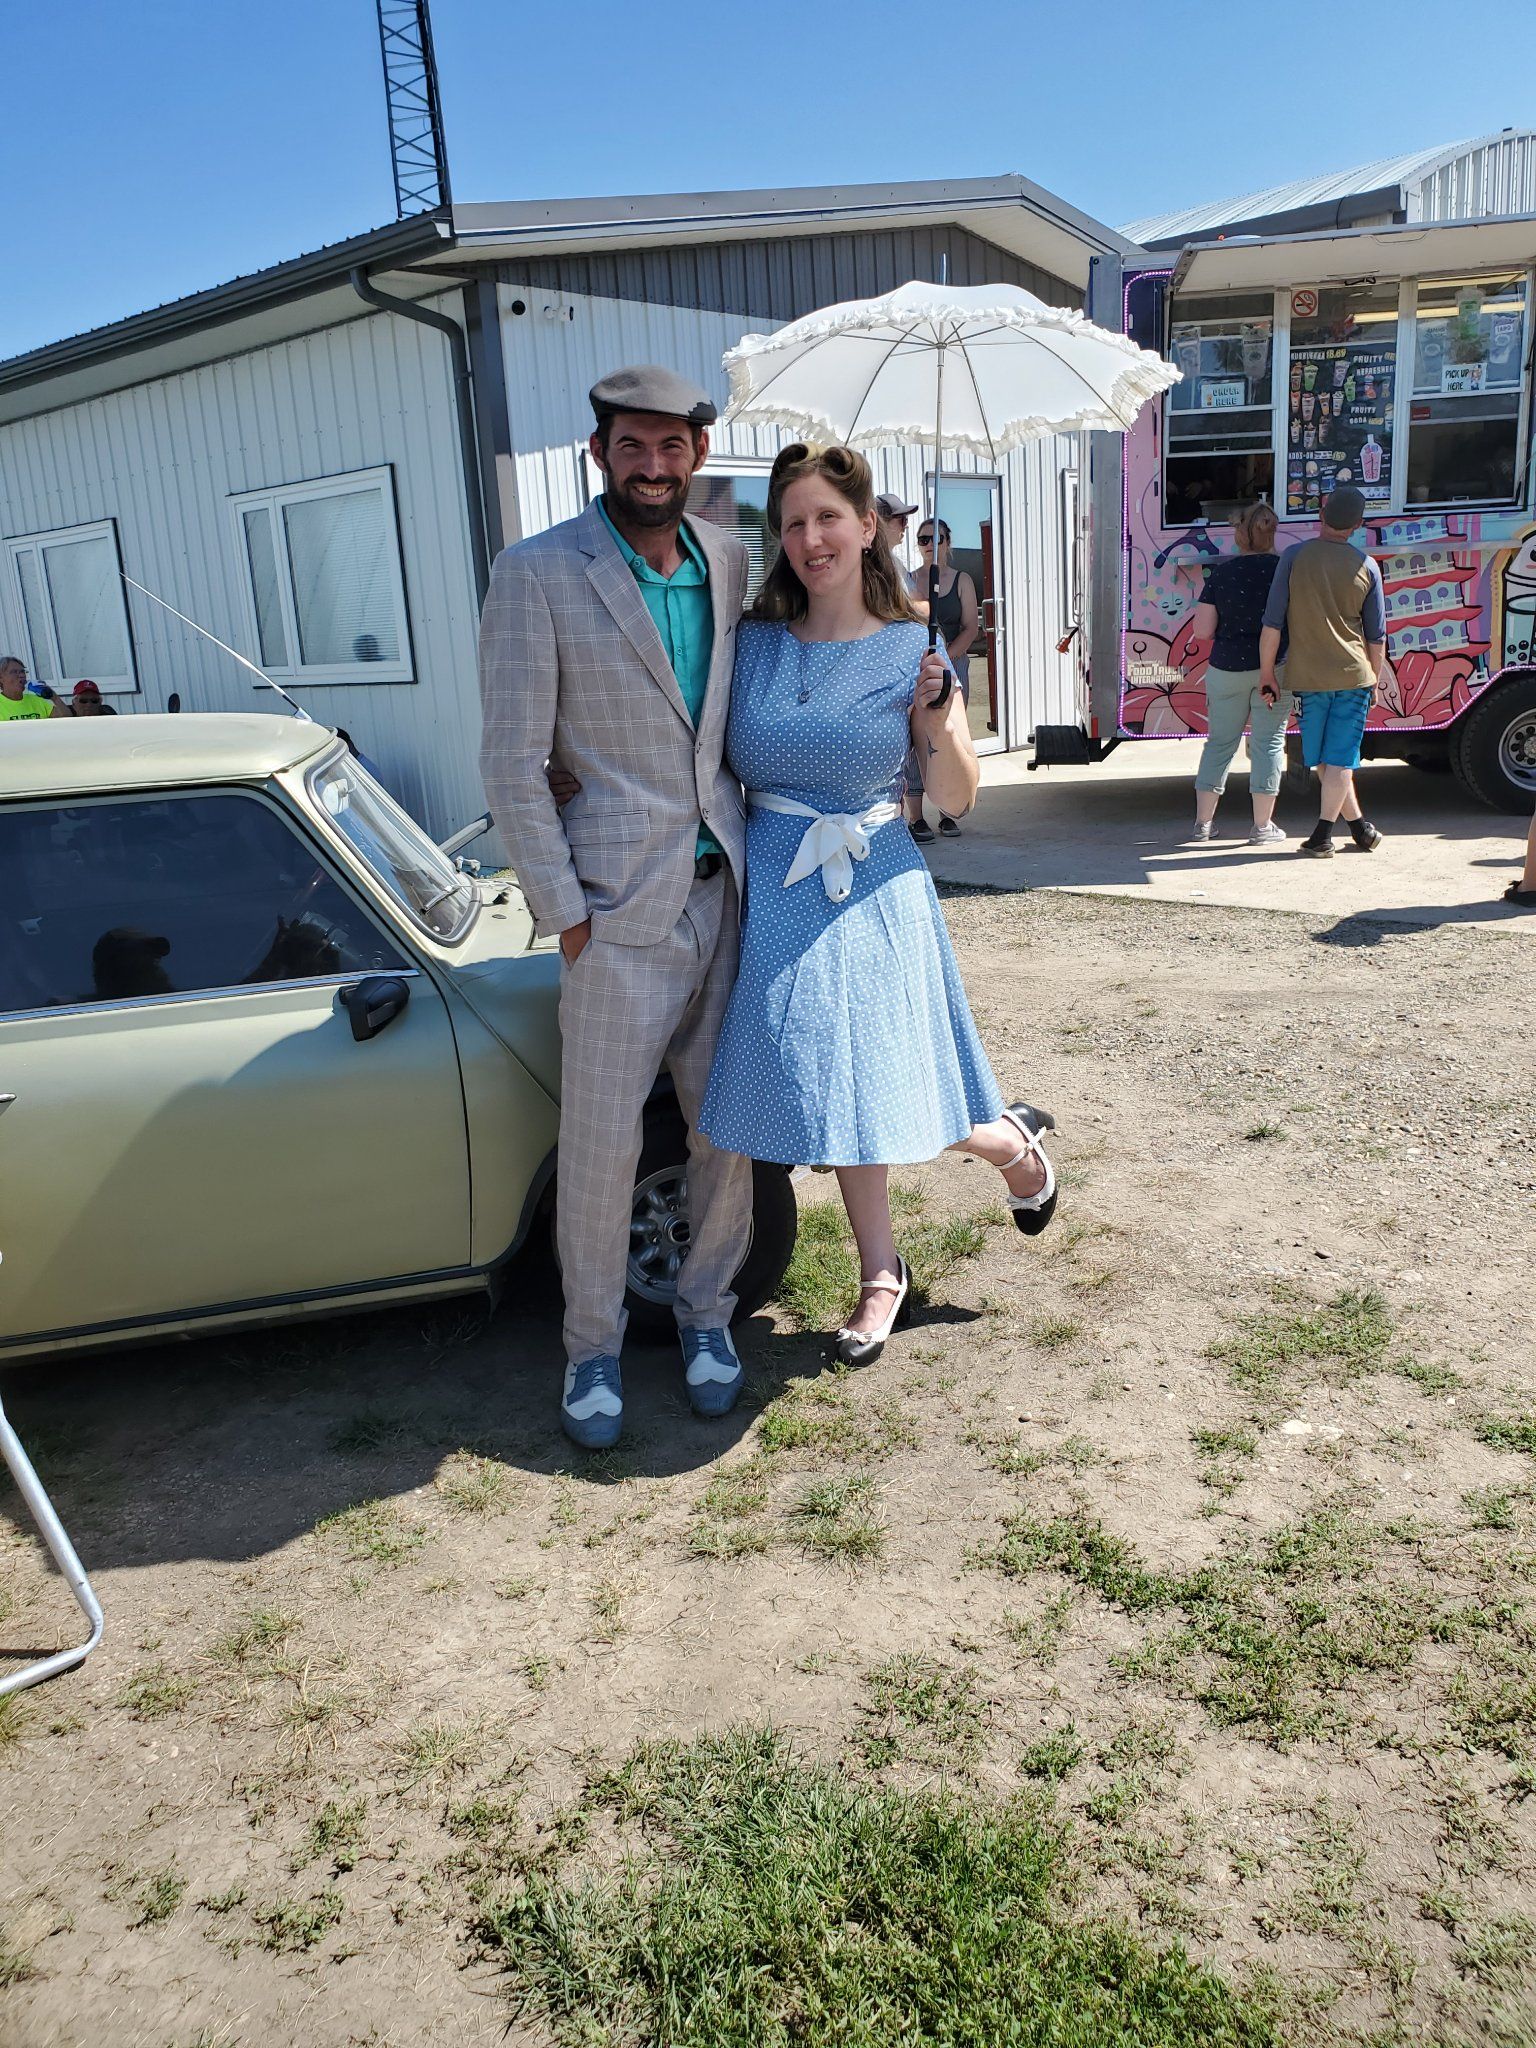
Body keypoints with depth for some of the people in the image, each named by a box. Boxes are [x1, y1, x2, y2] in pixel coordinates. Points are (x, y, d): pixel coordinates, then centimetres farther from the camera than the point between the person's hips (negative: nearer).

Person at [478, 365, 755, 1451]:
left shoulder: (729, 560, 8)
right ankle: (594, 1345, 23)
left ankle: (706, 1312, 32)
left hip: (729, 891, 5)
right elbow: (513, 765, -8)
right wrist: (564, 913, -10)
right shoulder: (536, 575, -7)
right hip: (620, 909, -4)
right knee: (602, 1142, 2)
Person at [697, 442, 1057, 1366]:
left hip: (874, 897, -2)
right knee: (837, 1095, 9)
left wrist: (935, 708, -18)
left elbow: (958, 799, -1)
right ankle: (882, 1275, 28)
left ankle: (1015, 1142, 35)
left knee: (884, 1090, 2)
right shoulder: (752, 645, 2)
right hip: (776, 897, 3)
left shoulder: (912, 650, -3)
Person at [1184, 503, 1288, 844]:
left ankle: (1203, 821, 17)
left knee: (1220, 741, 12)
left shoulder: (1221, 572, -4)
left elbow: (1202, 631, -5)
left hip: (1227, 669, 1)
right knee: (1268, 742, 4)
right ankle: (1262, 827, 6)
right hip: (1274, 667, -1)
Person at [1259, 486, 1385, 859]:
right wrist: (1374, 680, 18)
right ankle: (1322, 836, 1)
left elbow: (1272, 624, -7)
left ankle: (1360, 827, 20)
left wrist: (1266, 673, 0)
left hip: (1307, 675, -1)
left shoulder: (1295, 556, -5)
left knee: (1326, 758, 12)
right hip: (1354, 675, 1)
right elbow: (1377, 636, 6)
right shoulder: (1366, 566, 1)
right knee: (1340, 758, 4)